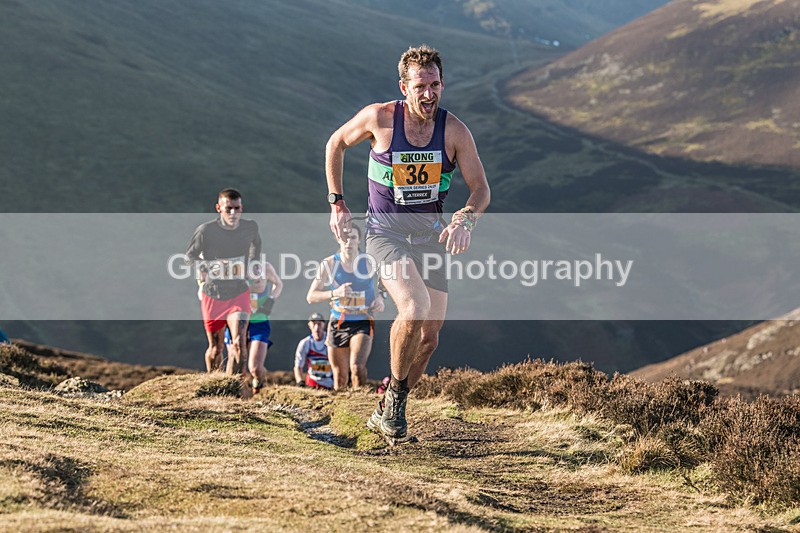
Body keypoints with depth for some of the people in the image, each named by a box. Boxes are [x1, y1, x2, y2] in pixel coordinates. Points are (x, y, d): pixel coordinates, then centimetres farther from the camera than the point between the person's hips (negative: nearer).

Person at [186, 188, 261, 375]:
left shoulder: (250, 227, -5)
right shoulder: (206, 230, -14)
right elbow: (191, 256, 3)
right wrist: (201, 279, -4)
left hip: (239, 294, 1)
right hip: (212, 296, -1)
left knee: (239, 343, -19)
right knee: (215, 349, 8)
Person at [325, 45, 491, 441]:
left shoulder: (454, 131, -8)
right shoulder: (379, 118, -12)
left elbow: (481, 189, -4)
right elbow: (336, 144, 6)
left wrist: (465, 219, -25)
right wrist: (336, 203, 4)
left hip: (430, 233, 4)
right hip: (385, 229, -4)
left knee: (429, 334, 4)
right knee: (415, 309, -28)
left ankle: (386, 411, 24)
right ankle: (396, 391, -4)